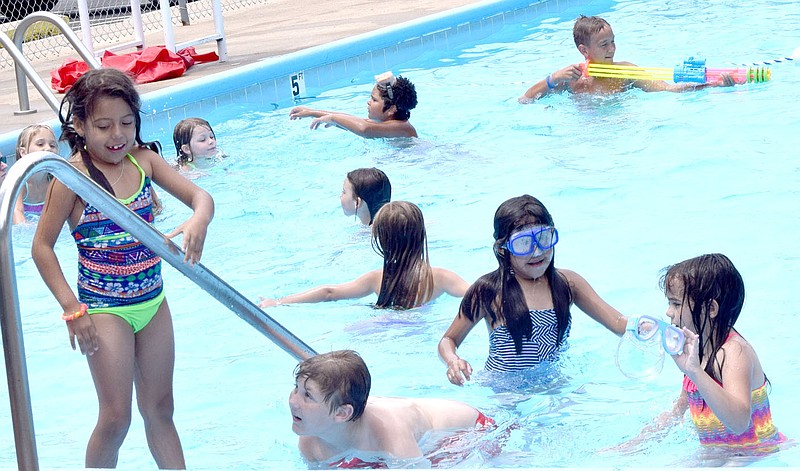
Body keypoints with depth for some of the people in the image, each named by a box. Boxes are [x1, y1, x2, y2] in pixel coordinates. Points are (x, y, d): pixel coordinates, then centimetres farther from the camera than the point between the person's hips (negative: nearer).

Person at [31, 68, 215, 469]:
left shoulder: (143, 159, 0)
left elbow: (200, 197, -2)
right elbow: (42, 247, -11)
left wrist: (198, 220, -27)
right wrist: (72, 309, -16)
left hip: (152, 302, 5)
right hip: (104, 310, -5)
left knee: (160, 409, 15)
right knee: (116, 417, -2)